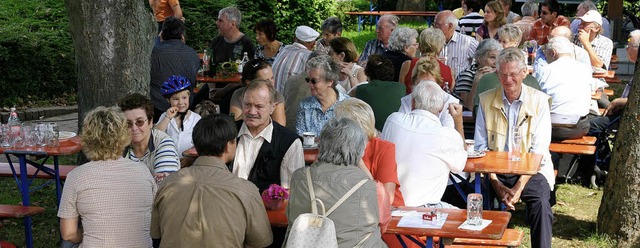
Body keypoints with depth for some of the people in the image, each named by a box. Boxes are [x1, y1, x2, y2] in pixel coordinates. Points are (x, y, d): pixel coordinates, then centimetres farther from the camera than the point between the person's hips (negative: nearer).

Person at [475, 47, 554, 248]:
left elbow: (539, 149, -6)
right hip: (495, 171, 1)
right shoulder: (486, 100, 5)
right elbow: (481, 147, 2)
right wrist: (497, 185, -11)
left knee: (540, 202, -30)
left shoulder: (538, 100, 1)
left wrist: (519, 186, -16)